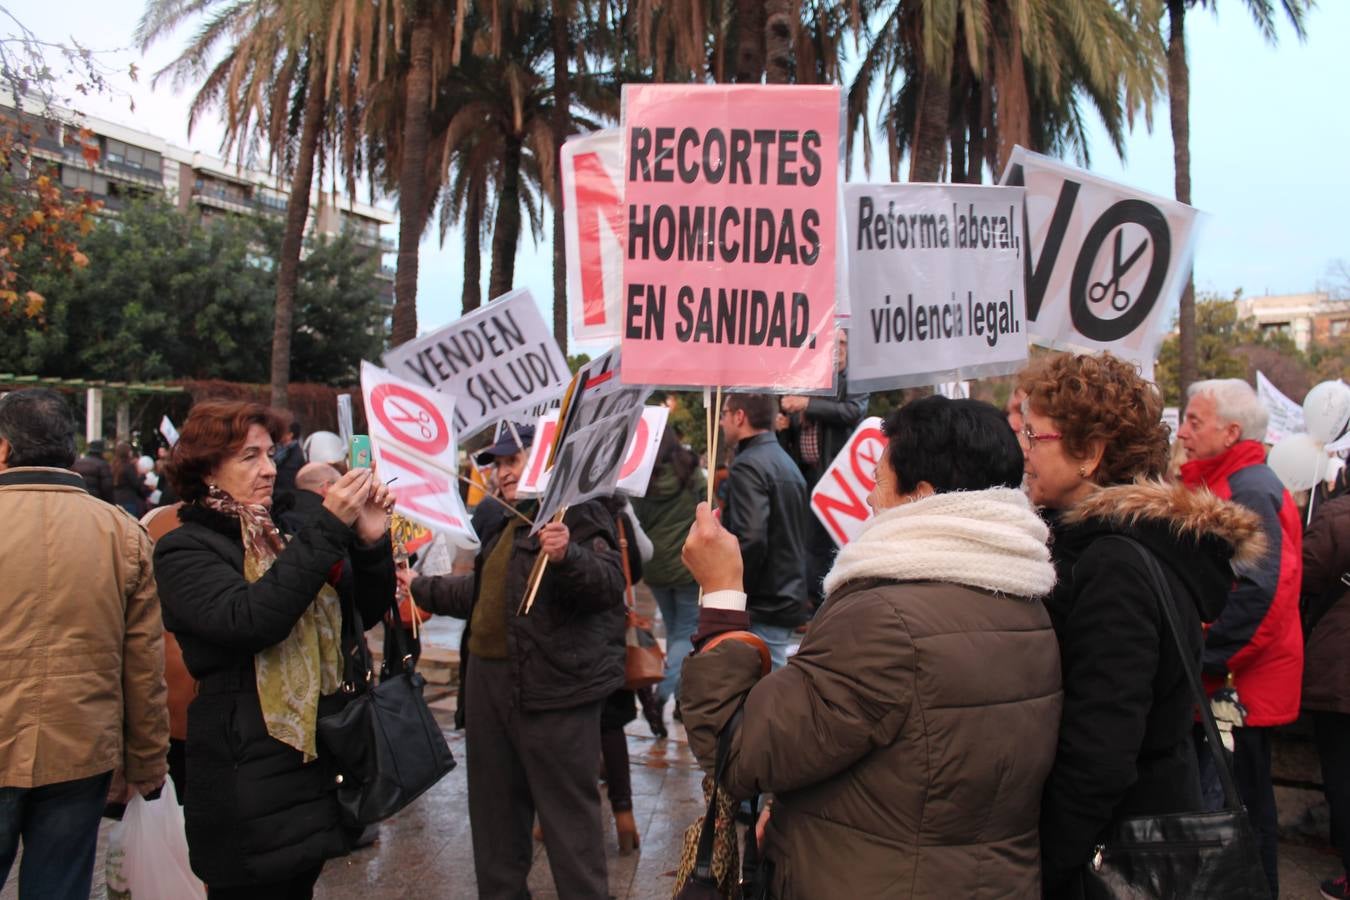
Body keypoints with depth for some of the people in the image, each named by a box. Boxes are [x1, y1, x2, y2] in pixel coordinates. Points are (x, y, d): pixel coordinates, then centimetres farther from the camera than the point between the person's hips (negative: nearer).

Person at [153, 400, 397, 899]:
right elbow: (249, 620, -26)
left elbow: (366, 612, 8)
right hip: (250, 784, -7)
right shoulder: (184, 550, -7)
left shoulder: (280, 539, 13)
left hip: (315, 763, 7)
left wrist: (371, 542, -11)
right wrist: (329, 528, -27)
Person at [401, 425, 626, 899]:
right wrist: (420, 588, 33)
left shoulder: (576, 512, -11)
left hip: (554, 687, -9)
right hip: (489, 681, 9)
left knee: (568, 814, -1)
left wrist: (567, 556, -42)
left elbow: (610, 585, -25)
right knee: (495, 808, 20)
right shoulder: (502, 519, 16)